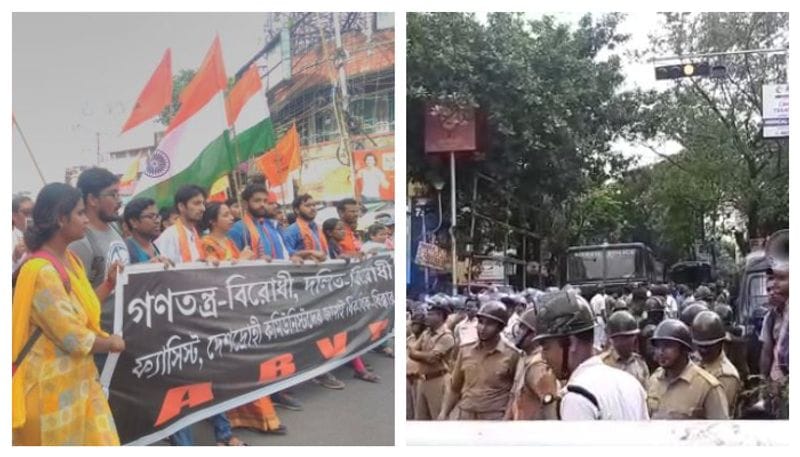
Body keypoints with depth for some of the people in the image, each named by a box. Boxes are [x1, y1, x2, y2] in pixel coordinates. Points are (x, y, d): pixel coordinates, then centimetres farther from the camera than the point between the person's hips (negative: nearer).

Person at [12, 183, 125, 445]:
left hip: (79, 379, 9)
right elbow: (73, 338, -21)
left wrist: (109, 285, 5)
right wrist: (111, 343, -4)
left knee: (100, 442, 10)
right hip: (51, 386, -8)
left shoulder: (70, 260, 8)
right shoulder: (42, 271, -21)